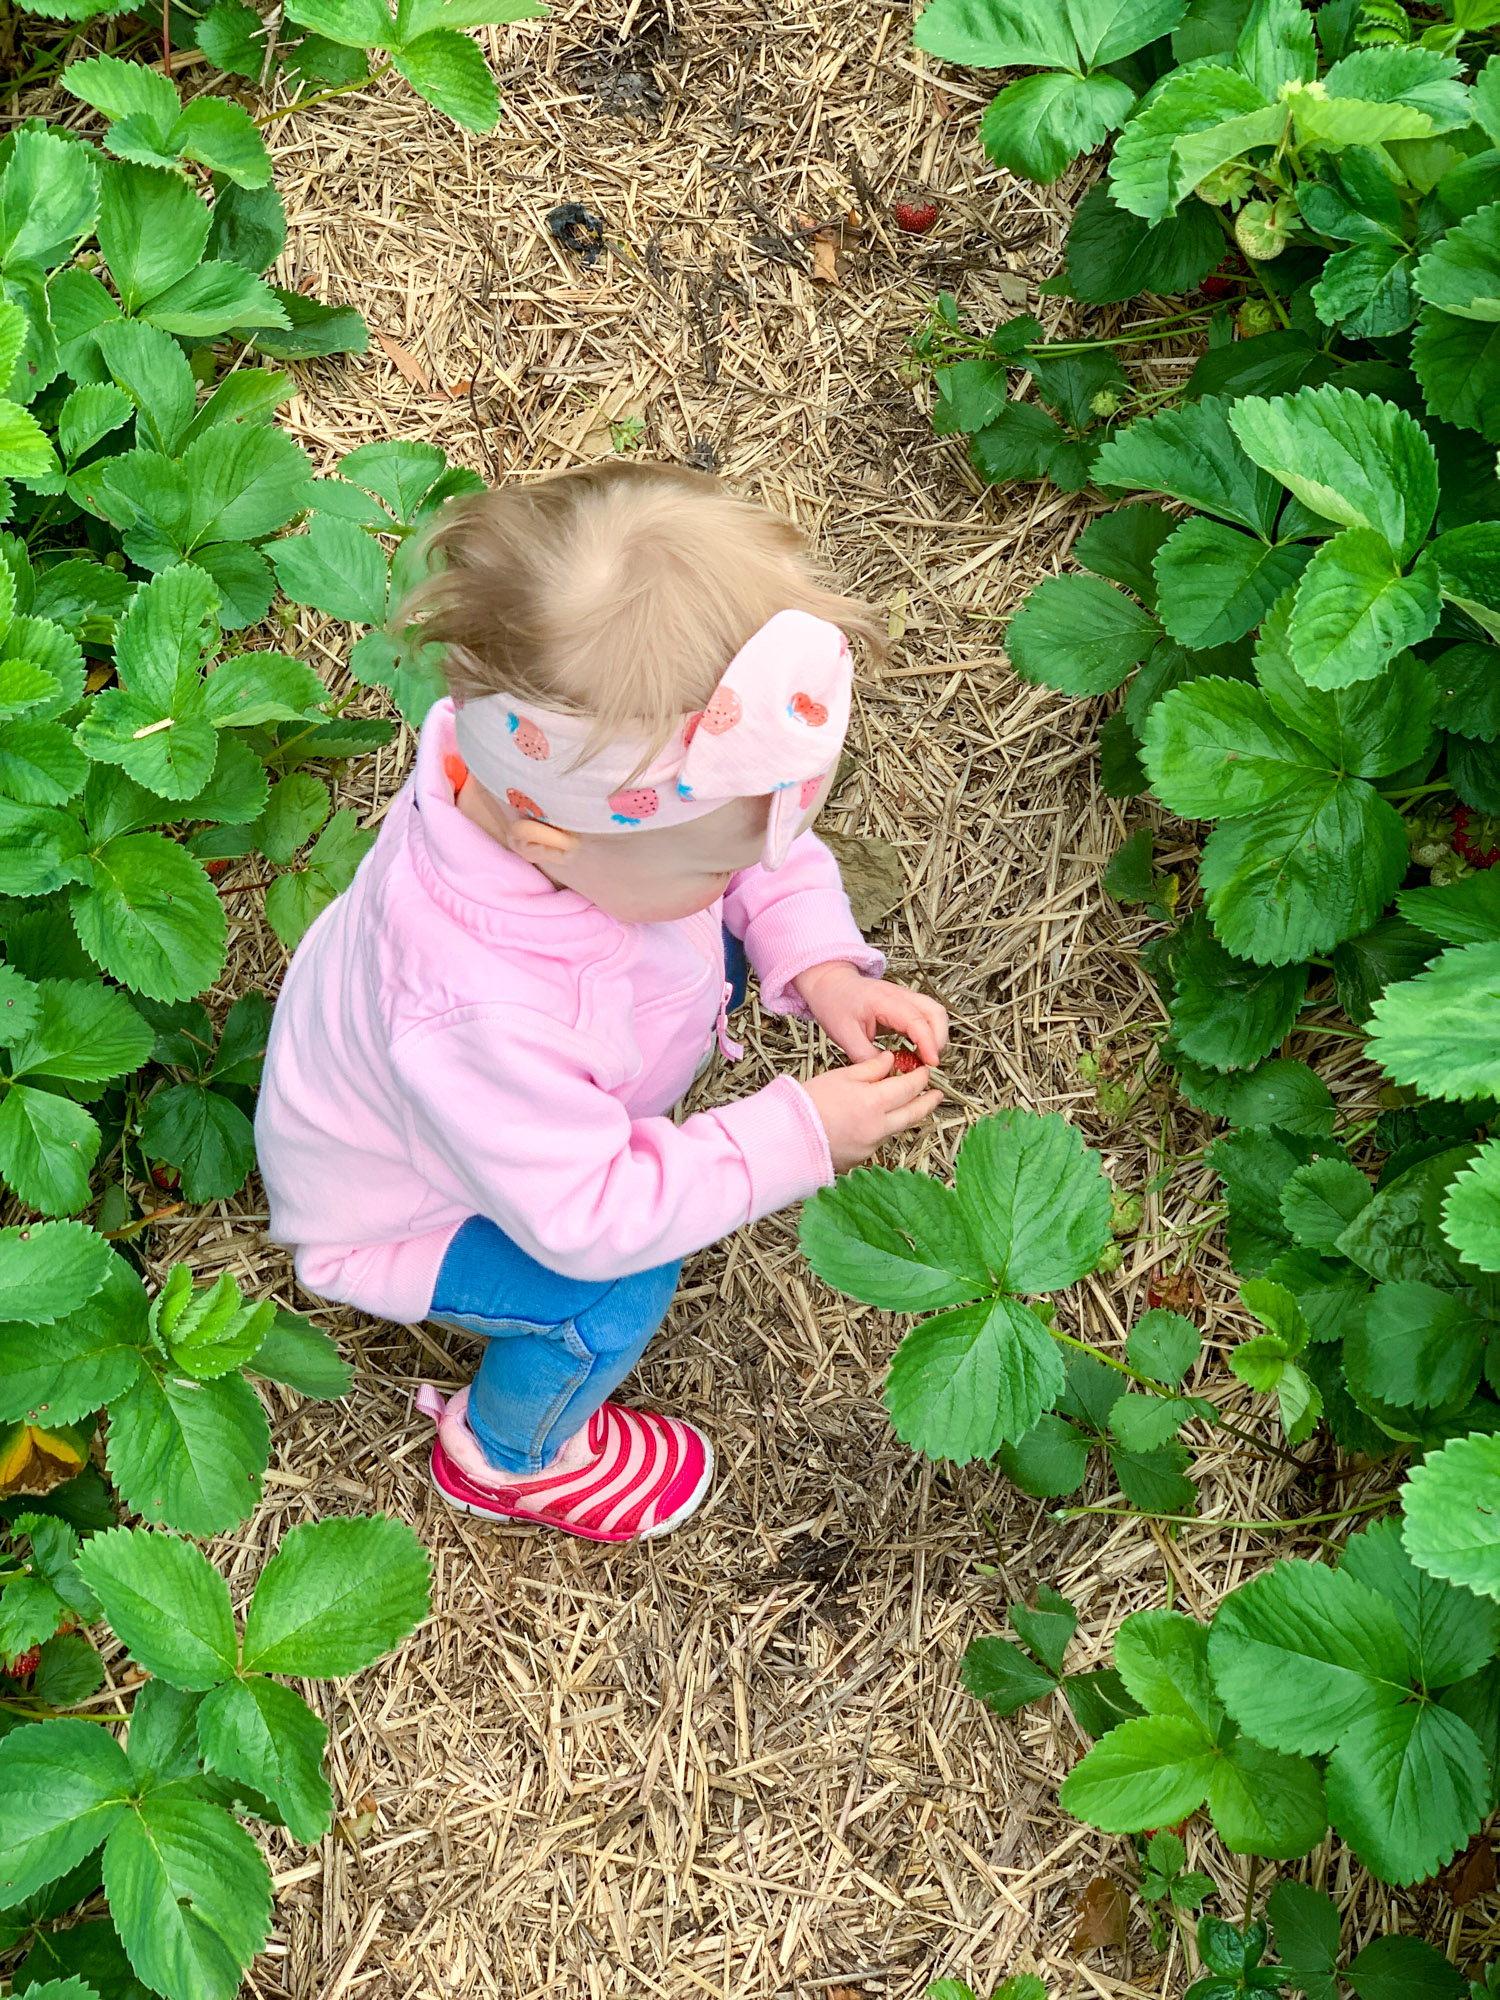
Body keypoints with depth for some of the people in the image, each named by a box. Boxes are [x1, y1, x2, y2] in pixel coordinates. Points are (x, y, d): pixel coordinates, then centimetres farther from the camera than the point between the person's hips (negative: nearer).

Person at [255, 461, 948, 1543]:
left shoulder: (589, 771, -31)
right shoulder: (478, 1010, -50)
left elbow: (776, 857, -10)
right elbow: (588, 1219, -36)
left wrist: (822, 965, -26)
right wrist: (795, 1138, -35)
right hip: (393, 1210, -6)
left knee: (709, 967, 1)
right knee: (616, 1303, -22)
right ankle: (507, 1455, 11)